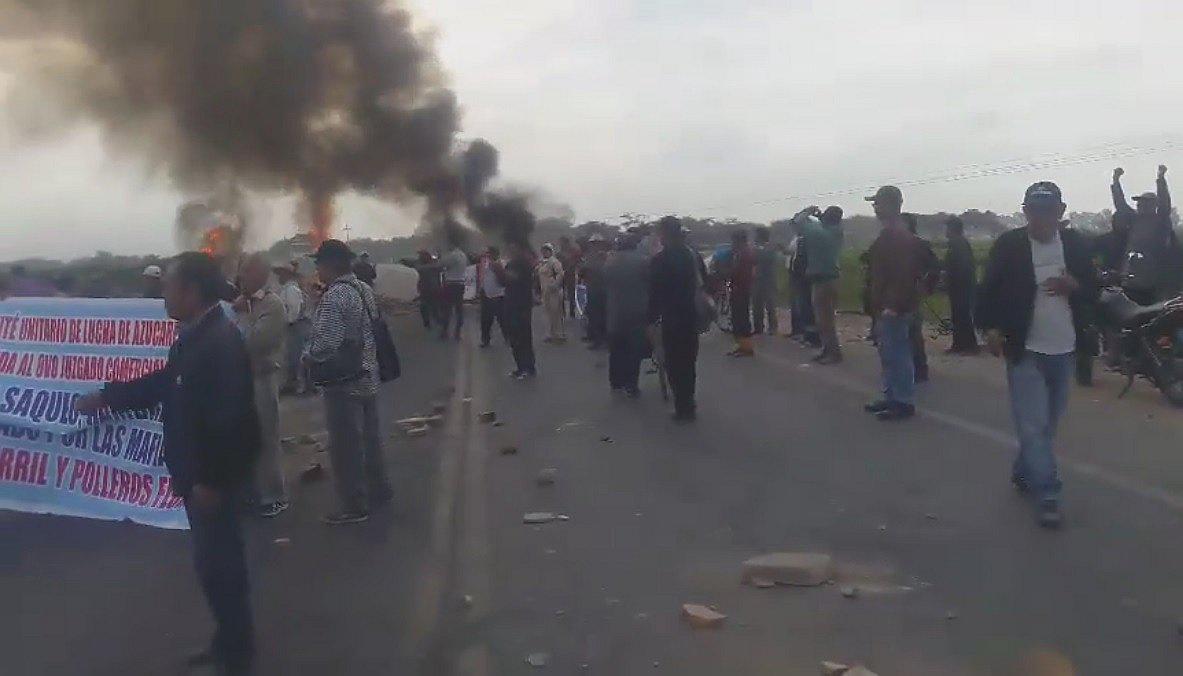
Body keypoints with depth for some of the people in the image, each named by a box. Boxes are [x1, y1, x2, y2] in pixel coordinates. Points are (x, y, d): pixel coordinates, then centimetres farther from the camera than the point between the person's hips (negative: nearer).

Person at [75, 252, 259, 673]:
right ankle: (231, 641, 35)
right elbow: (164, 382, 20)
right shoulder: (196, 335, 6)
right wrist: (105, 397, 25)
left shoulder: (220, 341, -24)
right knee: (217, 558, 19)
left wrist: (210, 480, -23)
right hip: (199, 471, 9)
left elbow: (226, 417, -27)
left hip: (212, 476, -9)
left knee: (215, 562, 3)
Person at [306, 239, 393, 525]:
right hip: (368, 377, 9)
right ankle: (379, 491, 32)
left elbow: (326, 344, -26)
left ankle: (354, 506, 12)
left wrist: (307, 358, -9)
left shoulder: (334, 297, -21)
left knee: (345, 446, 3)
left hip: (343, 383, -8)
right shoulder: (364, 289, 6)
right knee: (370, 438, 20)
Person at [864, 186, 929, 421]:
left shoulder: (897, 235, -16)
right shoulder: (889, 233, 16)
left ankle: (904, 402, 1)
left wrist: (893, 305, -26)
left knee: (897, 353, -5)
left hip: (893, 307, -11)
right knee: (889, 354, 16)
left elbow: (903, 273, -24)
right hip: (886, 306, 11)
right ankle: (891, 397, 25)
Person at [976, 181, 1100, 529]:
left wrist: (1073, 286, -12)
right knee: (1033, 425, -7)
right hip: (1025, 349, -4)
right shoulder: (1008, 244, -6)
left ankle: (1023, 473, 32)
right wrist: (991, 327, -16)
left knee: (1048, 423, 14)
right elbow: (989, 290, -4)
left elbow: (1094, 291, 9)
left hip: (1064, 350, 4)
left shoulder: (1076, 244, 3)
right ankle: (1047, 494, -2)